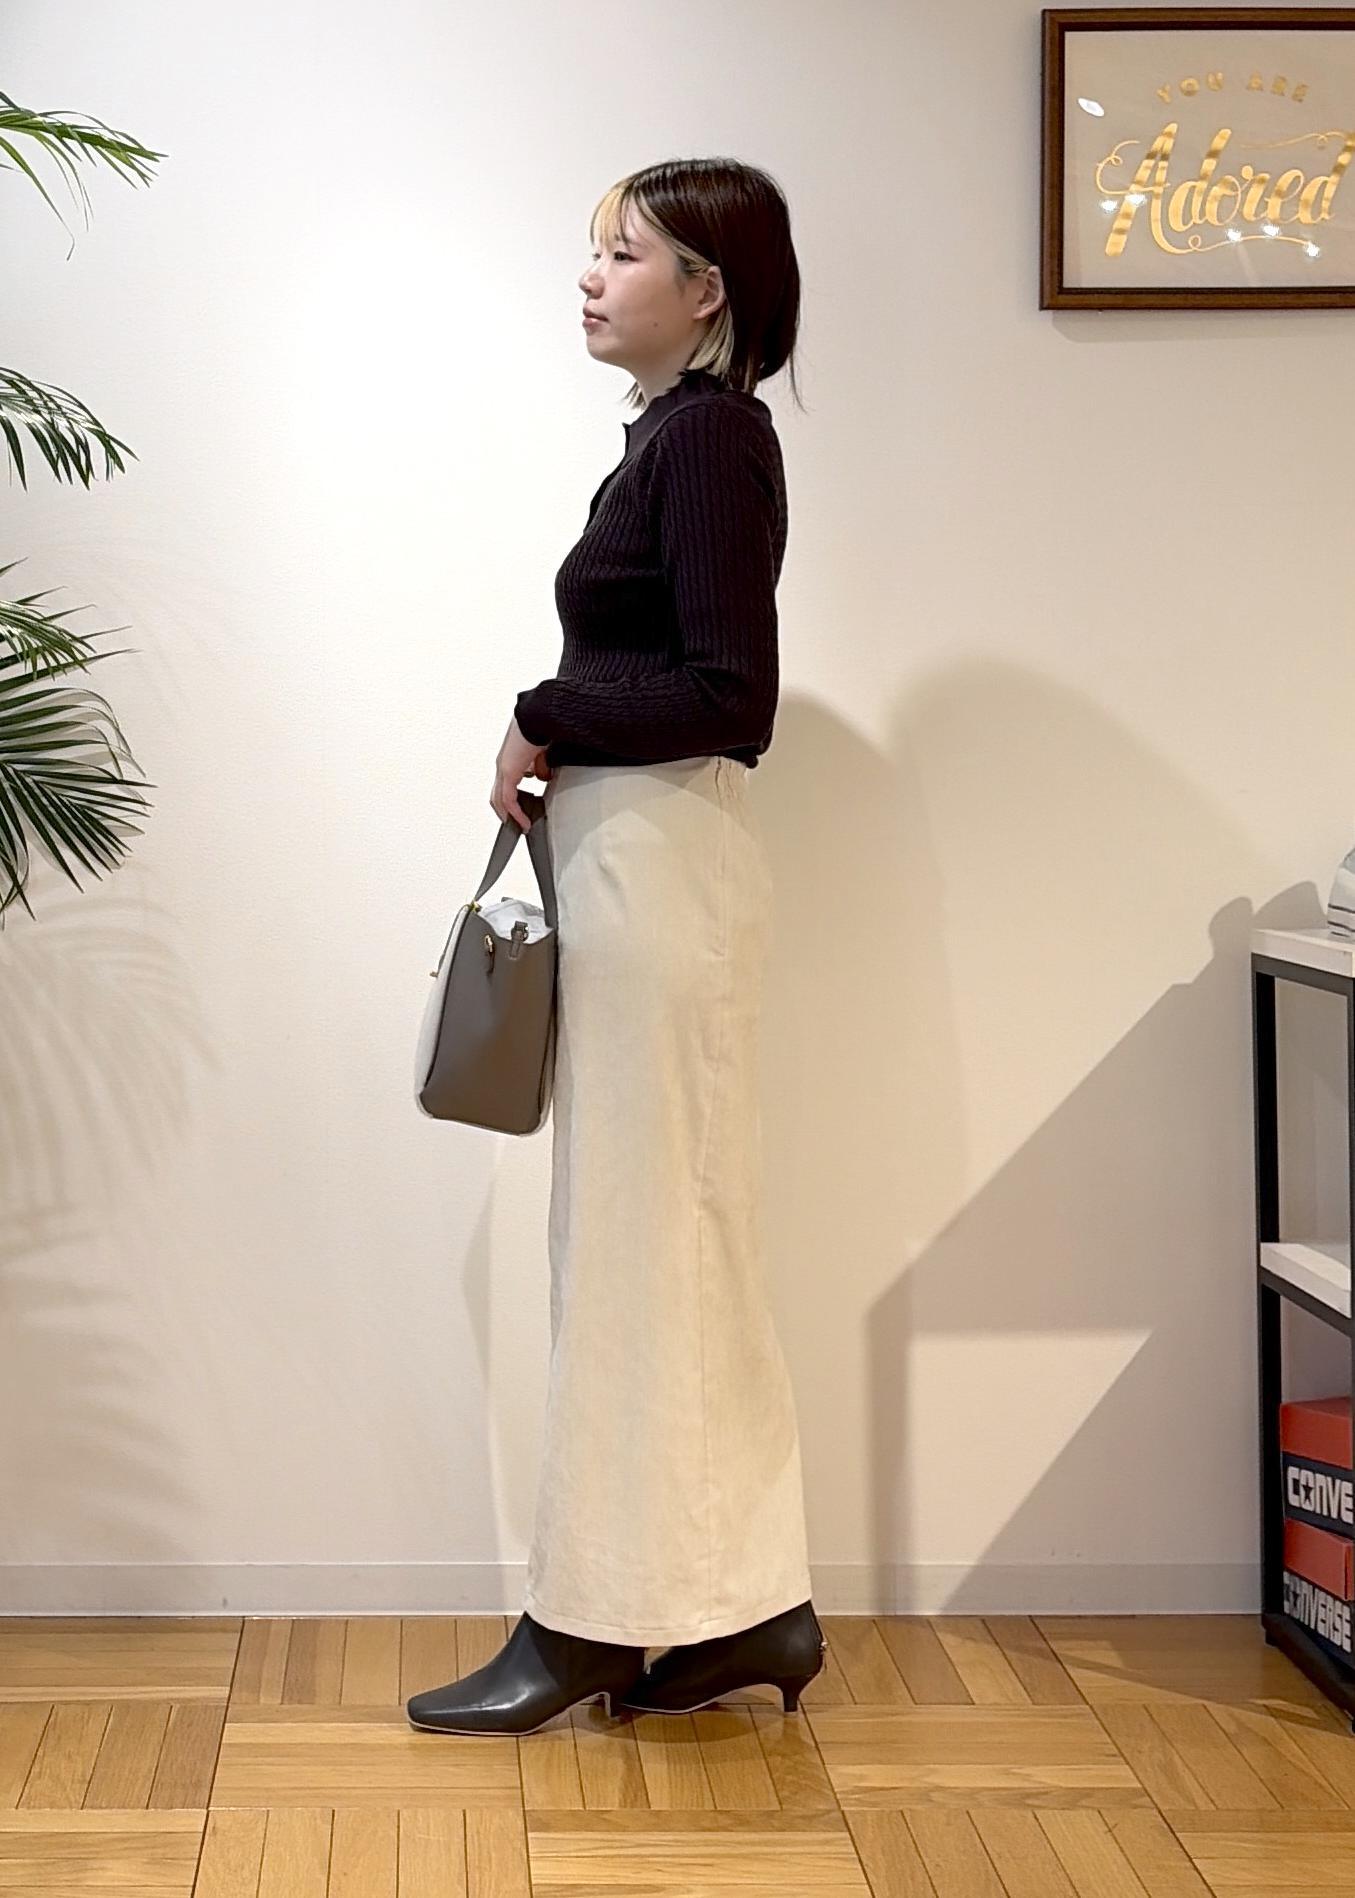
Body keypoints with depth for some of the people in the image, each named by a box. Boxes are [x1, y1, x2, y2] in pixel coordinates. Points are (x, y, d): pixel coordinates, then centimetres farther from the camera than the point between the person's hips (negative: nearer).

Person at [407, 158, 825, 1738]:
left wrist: (542, 723, -10)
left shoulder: (711, 434, -11)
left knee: (634, 1236, -3)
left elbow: (726, 692, -19)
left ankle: (593, 1622, 7)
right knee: (676, 1237, 11)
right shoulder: (678, 433, 17)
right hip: (629, 855, 10)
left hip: (659, 861, -10)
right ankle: (741, 1607, 17)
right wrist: (562, 743, 7)